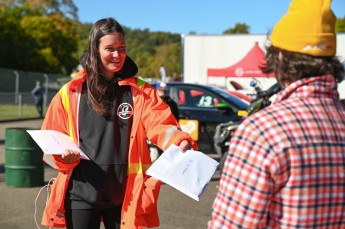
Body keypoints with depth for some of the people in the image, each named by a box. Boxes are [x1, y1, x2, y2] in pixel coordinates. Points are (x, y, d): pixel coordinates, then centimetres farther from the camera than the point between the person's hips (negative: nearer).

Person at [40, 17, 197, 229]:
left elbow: (160, 124, -14)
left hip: (124, 196, 0)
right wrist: (64, 156, -16)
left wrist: (179, 141, -35)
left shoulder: (141, 91, 2)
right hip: (81, 193, 0)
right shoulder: (71, 92, 2)